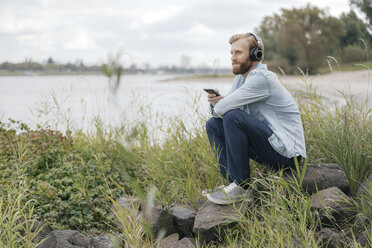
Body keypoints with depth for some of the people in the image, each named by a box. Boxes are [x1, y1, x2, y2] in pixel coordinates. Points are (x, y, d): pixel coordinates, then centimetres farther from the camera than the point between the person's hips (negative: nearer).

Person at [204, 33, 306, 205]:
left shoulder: (261, 78, -19)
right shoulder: (241, 78, 12)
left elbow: (224, 108, -23)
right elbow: (218, 110, 14)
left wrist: (218, 105, 1)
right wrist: (216, 100, -9)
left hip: (286, 152, -10)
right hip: (268, 146, 10)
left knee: (233, 117, -27)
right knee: (213, 125, 6)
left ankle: (241, 186, -19)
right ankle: (232, 180, -4)